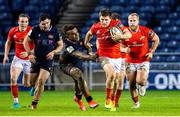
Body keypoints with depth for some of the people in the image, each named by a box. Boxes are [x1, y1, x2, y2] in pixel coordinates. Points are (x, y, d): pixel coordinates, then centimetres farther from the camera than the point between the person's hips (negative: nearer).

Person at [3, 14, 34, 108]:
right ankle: (16, 101, -4)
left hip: (29, 59, -2)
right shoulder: (13, 31, -4)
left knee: (26, 84, 5)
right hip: (17, 59, 3)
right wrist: (6, 55, 7)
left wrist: (28, 53, -30)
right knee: (13, 79, -16)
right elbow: (8, 42, 14)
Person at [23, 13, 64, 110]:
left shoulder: (54, 31, -5)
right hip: (36, 59, 2)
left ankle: (34, 103, -7)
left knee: (41, 81, -16)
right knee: (33, 81, 7)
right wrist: (29, 53, -8)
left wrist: (53, 52, -12)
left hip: (47, 60, -2)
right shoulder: (35, 30, -6)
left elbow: (61, 45, 6)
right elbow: (26, 41, 4)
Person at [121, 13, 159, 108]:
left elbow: (156, 39, 3)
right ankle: (136, 103, 23)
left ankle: (143, 86, 20)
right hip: (130, 62, 2)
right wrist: (125, 49, -20)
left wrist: (151, 52, -5)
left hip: (143, 61, -2)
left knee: (140, 81, -19)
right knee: (131, 84, 1)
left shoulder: (146, 31, -13)